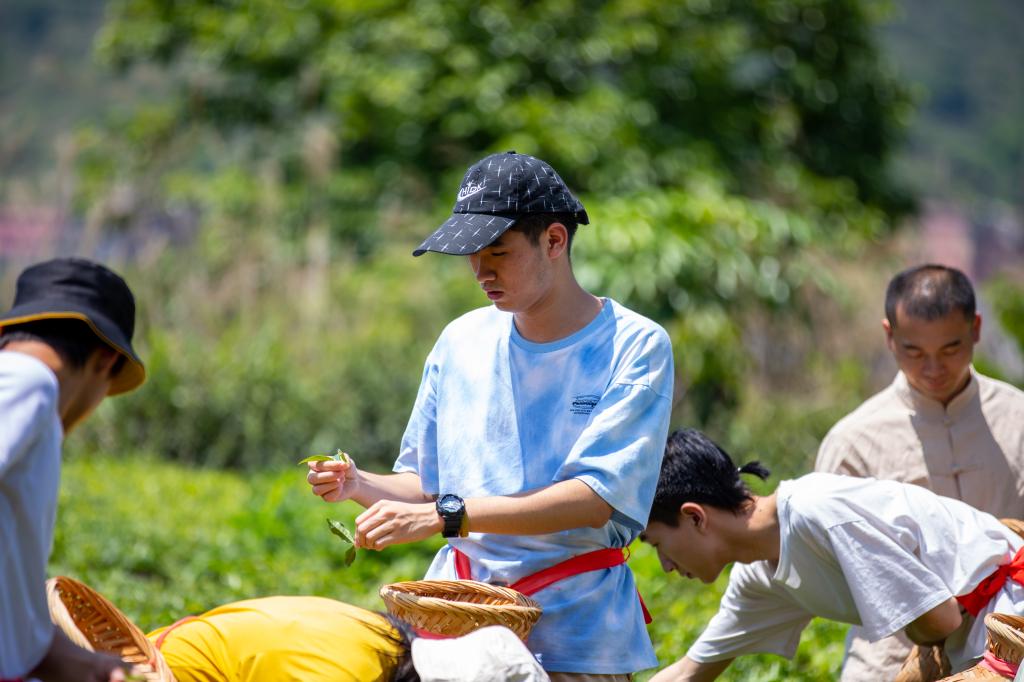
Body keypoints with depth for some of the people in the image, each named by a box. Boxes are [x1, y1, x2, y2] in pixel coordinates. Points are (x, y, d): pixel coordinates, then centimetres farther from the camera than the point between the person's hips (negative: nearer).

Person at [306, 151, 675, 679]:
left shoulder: (635, 347, -8)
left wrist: (445, 516, -25)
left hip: (574, 631, -4)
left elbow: (595, 500, -19)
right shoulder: (462, 340, 9)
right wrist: (360, 486, -6)